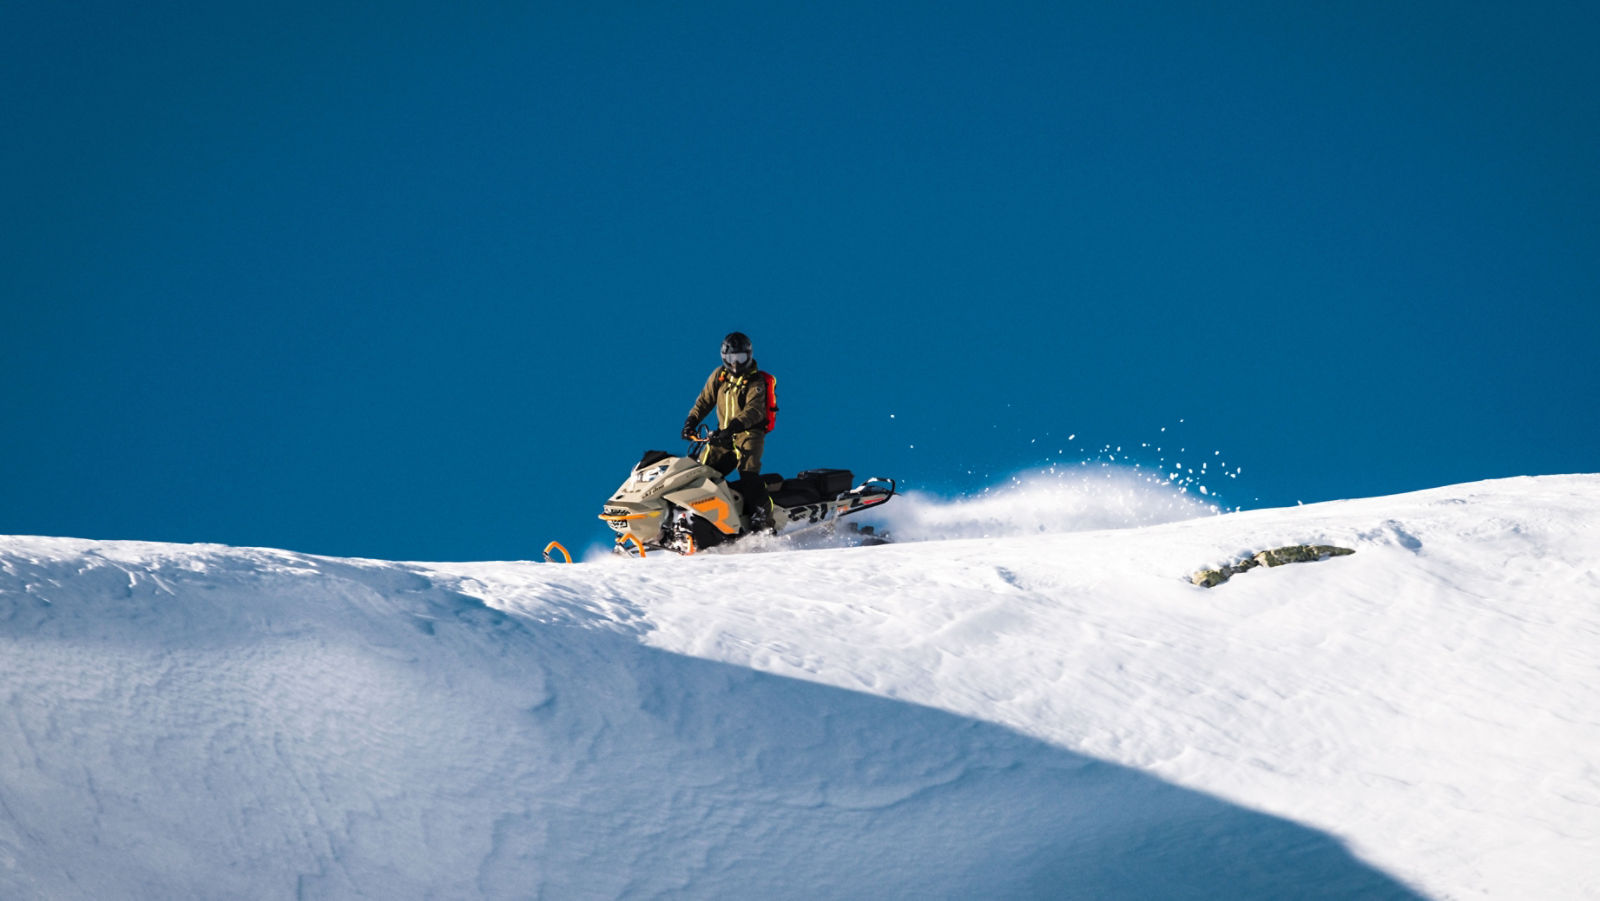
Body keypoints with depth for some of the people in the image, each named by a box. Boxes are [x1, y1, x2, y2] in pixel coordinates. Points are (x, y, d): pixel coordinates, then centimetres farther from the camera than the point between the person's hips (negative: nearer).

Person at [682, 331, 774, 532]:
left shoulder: (756, 382, -7)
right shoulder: (719, 376, 12)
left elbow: (754, 411, -21)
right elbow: (704, 401, 16)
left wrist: (733, 426, -36)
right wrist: (691, 422, -1)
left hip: (749, 435, -6)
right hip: (724, 436, 6)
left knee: (748, 476, -25)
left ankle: (762, 521, -30)